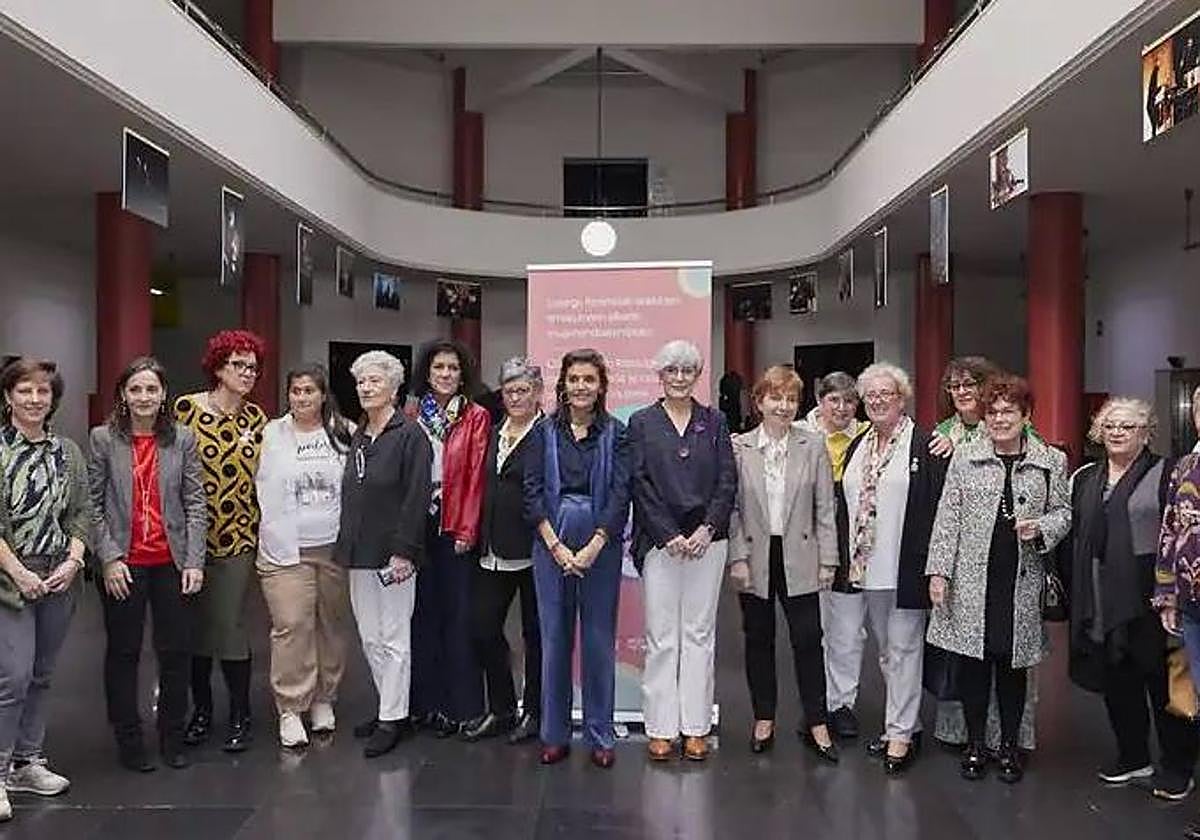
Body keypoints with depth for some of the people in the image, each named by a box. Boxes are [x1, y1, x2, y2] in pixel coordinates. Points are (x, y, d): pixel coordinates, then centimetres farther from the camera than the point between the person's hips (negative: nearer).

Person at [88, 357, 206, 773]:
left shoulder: (182, 439, 2)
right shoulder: (103, 438, 0)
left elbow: (196, 503, 1)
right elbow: (93, 504, -1)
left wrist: (195, 560, -5)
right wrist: (109, 558, -9)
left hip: (172, 562, 1)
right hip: (123, 565, -1)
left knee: (177, 651, 7)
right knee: (123, 652, 9)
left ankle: (172, 736, 23)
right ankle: (128, 739, 24)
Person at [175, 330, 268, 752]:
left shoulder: (256, 417, 5)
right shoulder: (185, 408, -4)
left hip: (238, 535, 1)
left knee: (231, 626, 1)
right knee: (195, 624, 10)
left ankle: (240, 717, 15)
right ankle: (201, 710, 27)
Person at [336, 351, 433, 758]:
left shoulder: (410, 435, -10)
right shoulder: (358, 437, 13)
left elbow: (417, 497, -15)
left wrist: (403, 551, -19)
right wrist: (346, 544, 12)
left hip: (393, 553, -8)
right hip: (360, 554, 8)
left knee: (393, 638, 0)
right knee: (370, 638, 14)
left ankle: (393, 719, 10)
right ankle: (390, 706, 27)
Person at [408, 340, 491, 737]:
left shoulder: (476, 418, 0)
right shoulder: (413, 415, 9)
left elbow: (476, 476, -5)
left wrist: (466, 530, -11)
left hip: (456, 527, -3)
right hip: (418, 524, 3)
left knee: (458, 615, 1)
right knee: (423, 613, 8)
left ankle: (461, 706, 10)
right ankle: (426, 702, 18)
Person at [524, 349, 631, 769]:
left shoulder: (615, 433, 2)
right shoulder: (545, 431, 5)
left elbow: (620, 495, -4)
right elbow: (532, 492, 0)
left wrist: (593, 547, -13)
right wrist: (556, 546, -9)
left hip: (601, 546, -1)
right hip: (551, 544, 1)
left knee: (599, 640, 4)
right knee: (554, 638, 6)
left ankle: (600, 735, 16)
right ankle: (554, 734, 18)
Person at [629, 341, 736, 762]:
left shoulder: (714, 422, 9)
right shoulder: (642, 423, 5)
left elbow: (728, 480, 4)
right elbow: (640, 485, -2)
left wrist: (707, 529, -8)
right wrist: (668, 536, -10)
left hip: (707, 538, 2)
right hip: (660, 541, -1)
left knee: (700, 633, 6)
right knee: (661, 636, 1)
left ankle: (696, 727, 14)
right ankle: (661, 728, 10)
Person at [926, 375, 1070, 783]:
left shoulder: (1052, 462, 4)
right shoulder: (964, 458, 2)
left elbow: (1062, 513, 11)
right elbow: (947, 518, 1)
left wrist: (1041, 528, -12)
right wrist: (938, 570, -4)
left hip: (1022, 582, 1)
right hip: (971, 580, 0)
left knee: (1013, 664, 9)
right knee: (973, 662, 5)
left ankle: (1009, 745, 25)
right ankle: (975, 743, 21)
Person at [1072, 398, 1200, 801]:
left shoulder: (1165, 475, -4)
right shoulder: (1086, 478, 13)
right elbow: (1074, 533, 14)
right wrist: (1072, 592, 9)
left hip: (1147, 600, -5)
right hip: (1100, 600, 6)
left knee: (1162, 681, 4)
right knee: (1116, 680, 13)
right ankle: (1132, 756, 29)